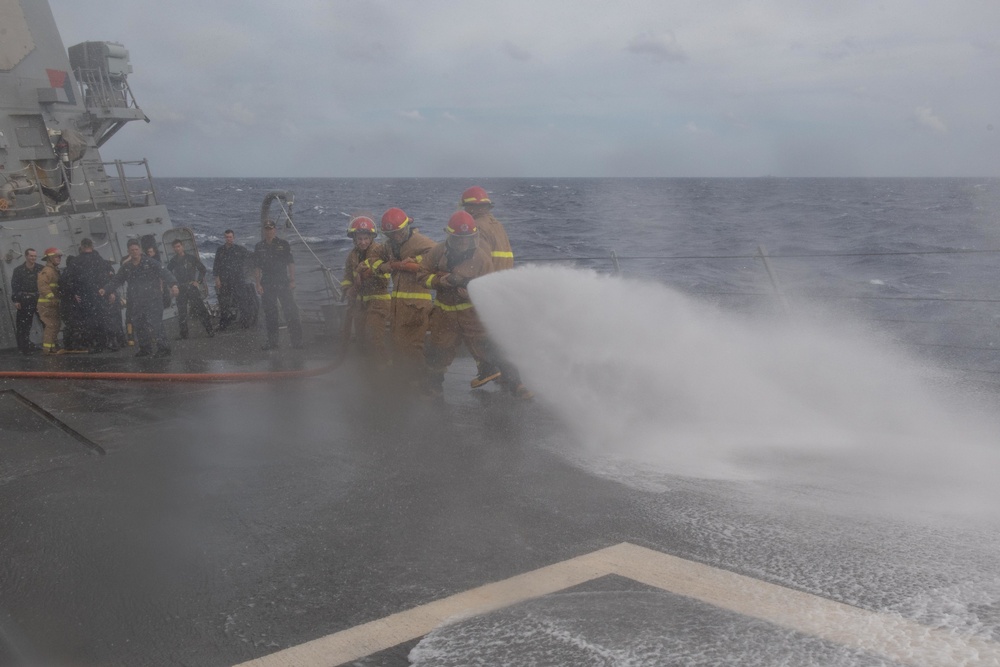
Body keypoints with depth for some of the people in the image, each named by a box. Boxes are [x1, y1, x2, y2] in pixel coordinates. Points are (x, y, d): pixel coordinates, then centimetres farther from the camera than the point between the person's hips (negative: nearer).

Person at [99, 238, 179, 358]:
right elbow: (116, 280, 18)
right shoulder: (126, 267, 13)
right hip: (136, 302, 6)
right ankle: (145, 348, 23)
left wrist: (173, 284, -28)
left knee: (154, 324, -12)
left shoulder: (150, 262, -3)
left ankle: (163, 348, -7)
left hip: (152, 300, -6)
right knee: (139, 325, 9)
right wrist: (105, 289, 3)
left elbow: (165, 273, -12)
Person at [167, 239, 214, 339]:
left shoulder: (192, 258, 3)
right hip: (180, 289, 2)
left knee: (200, 308, -9)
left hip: (192, 287, -2)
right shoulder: (173, 261, 9)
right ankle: (183, 334, 9)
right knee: (181, 312, 1)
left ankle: (210, 330, -6)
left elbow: (203, 270, 9)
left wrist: (198, 282, 0)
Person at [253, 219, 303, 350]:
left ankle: (296, 340, -2)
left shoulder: (283, 244, 3)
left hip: (283, 284, -3)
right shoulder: (259, 247, 10)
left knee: (290, 311, -6)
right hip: (266, 285, 3)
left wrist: (292, 280, -5)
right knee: (269, 315, 6)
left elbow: (291, 263, 2)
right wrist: (258, 284, 2)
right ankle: (272, 342, 13)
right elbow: (256, 268, 10)